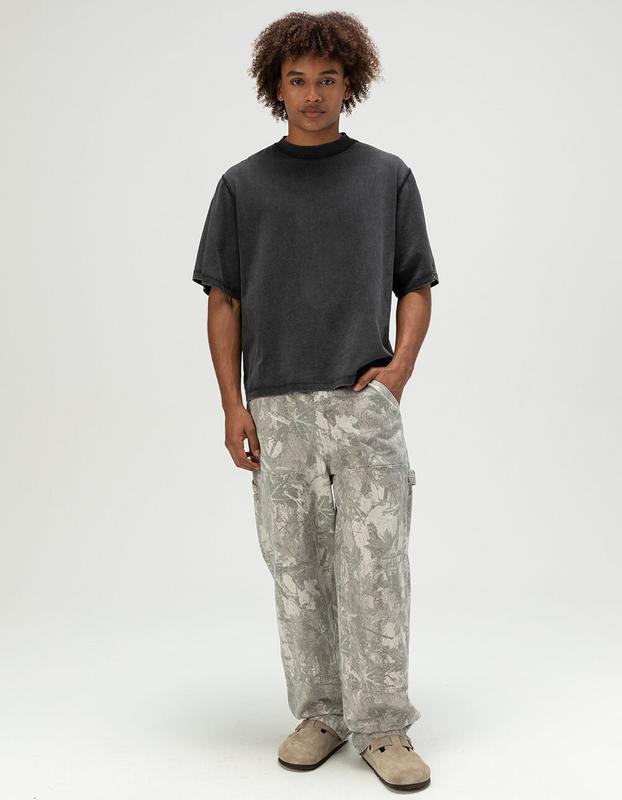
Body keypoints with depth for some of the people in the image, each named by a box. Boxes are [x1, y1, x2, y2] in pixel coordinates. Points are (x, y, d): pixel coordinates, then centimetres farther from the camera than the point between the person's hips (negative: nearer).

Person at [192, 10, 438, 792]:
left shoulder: (389, 176, 7)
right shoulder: (243, 184, 7)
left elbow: (416, 285, 10)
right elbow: (223, 300, 6)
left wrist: (401, 363, -8)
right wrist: (232, 404, -3)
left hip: (365, 405, -1)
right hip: (277, 409, 1)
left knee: (376, 565, -4)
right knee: (297, 570, 8)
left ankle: (382, 725, 8)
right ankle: (318, 714, 22)